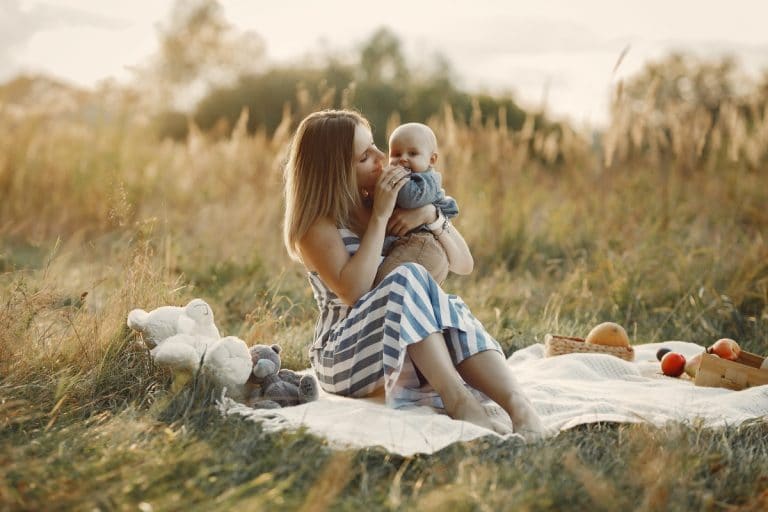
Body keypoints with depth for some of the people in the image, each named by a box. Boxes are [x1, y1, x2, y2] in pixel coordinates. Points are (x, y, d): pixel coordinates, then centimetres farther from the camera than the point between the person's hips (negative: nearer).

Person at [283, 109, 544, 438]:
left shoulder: (388, 200, 10)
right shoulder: (317, 223, -5)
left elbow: (464, 264, 7)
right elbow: (353, 292, -23)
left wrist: (431, 216, -10)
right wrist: (380, 217, -18)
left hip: (418, 349, 5)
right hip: (346, 357, -5)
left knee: (452, 311, -29)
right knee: (408, 279, -31)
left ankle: (519, 406, -49)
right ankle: (457, 399, -42)